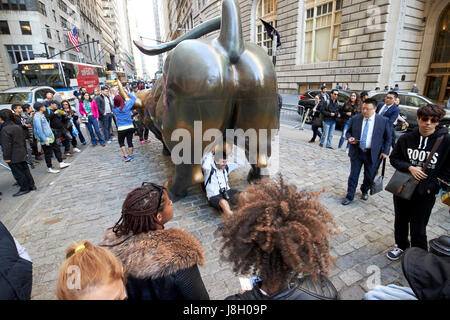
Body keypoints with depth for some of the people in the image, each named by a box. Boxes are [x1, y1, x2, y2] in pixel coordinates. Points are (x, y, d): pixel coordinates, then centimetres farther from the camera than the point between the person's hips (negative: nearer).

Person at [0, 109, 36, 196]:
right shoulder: (18, 126, 7)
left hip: (13, 157, -8)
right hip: (22, 154, 8)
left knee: (18, 173, 2)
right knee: (25, 170, 16)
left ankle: (24, 189, 11)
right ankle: (31, 185, 23)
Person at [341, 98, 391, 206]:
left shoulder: (383, 121, -4)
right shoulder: (355, 119, -1)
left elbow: (388, 137, 3)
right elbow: (348, 131, 12)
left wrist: (385, 152, -3)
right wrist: (349, 138, -10)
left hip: (373, 154, 0)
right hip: (356, 152, 1)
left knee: (369, 176, 12)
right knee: (353, 175, 3)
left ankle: (364, 191, 40)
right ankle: (350, 196, 15)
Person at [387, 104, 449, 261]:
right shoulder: (406, 138, -3)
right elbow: (394, 158, 4)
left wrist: (431, 186, -12)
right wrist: (410, 167, -14)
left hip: (425, 194, -2)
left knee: (418, 229, 8)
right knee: (400, 222, 19)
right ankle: (402, 247, 43)